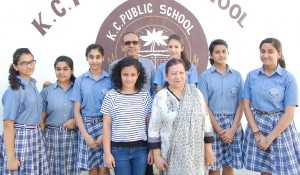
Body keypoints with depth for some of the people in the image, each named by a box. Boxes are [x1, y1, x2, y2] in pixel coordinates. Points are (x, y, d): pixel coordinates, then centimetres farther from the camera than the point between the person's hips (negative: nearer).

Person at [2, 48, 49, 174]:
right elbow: (8, 125, -16)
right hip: (20, 138, -7)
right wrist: (11, 158, -19)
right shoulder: (14, 90, -14)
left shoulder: (32, 84, 9)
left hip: (36, 137, 7)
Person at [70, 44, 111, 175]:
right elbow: (76, 111, 3)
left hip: (105, 126, -1)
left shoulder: (110, 80, 1)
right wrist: (86, 135, -7)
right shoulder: (80, 81, 4)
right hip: (86, 127, 1)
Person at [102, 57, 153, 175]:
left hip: (141, 148, 2)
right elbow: (106, 126, -1)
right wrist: (107, 152, -3)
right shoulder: (111, 96, -3)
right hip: (119, 149, -1)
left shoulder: (145, 96, 2)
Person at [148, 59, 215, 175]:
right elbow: (154, 129, -3)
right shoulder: (160, 97, -5)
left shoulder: (196, 93, 2)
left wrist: (208, 150, 5)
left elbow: (206, 123, 6)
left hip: (195, 154, 2)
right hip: (171, 155, -2)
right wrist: (156, 155, -5)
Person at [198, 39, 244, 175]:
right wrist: (219, 130, -10)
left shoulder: (237, 75, 5)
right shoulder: (205, 76, -2)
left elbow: (240, 104, 3)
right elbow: (204, 106, -5)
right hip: (212, 124, -2)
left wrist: (232, 129, -8)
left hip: (233, 124, 2)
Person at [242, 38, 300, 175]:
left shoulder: (288, 78, -6)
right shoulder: (251, 76, 2)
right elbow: (246, 105, 2)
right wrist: (257, 133, -8)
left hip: (280, 128, -2)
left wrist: (269, 138, -12)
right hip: (257, 125, 2)